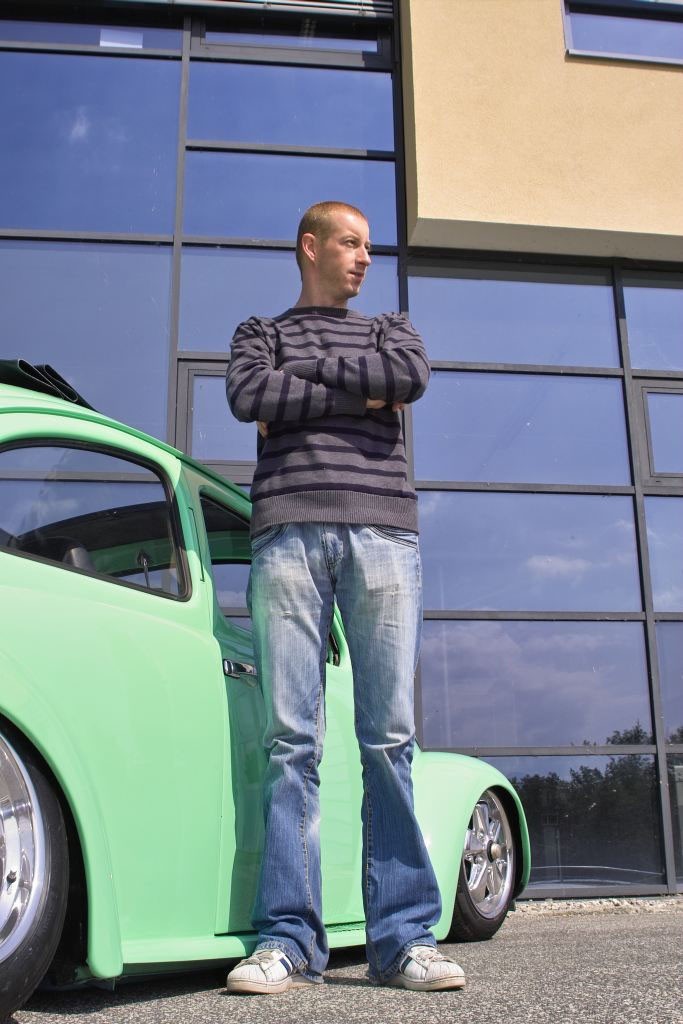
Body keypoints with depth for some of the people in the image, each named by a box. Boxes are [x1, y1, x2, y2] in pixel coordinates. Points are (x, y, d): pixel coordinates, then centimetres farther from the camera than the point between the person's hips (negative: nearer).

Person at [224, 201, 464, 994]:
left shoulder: (389, 329, 27)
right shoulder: (262, 331, 23)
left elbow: (412, 376, 2)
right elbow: (247, 396, 0)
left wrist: (302, 370, 5)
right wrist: (358, 394, 0)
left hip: (382, 533, 1)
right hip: (289, 533, -1)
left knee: (390, 739, -4)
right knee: (292, 740, -7)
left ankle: (404, 938, -1)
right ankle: (288, 940, -3)